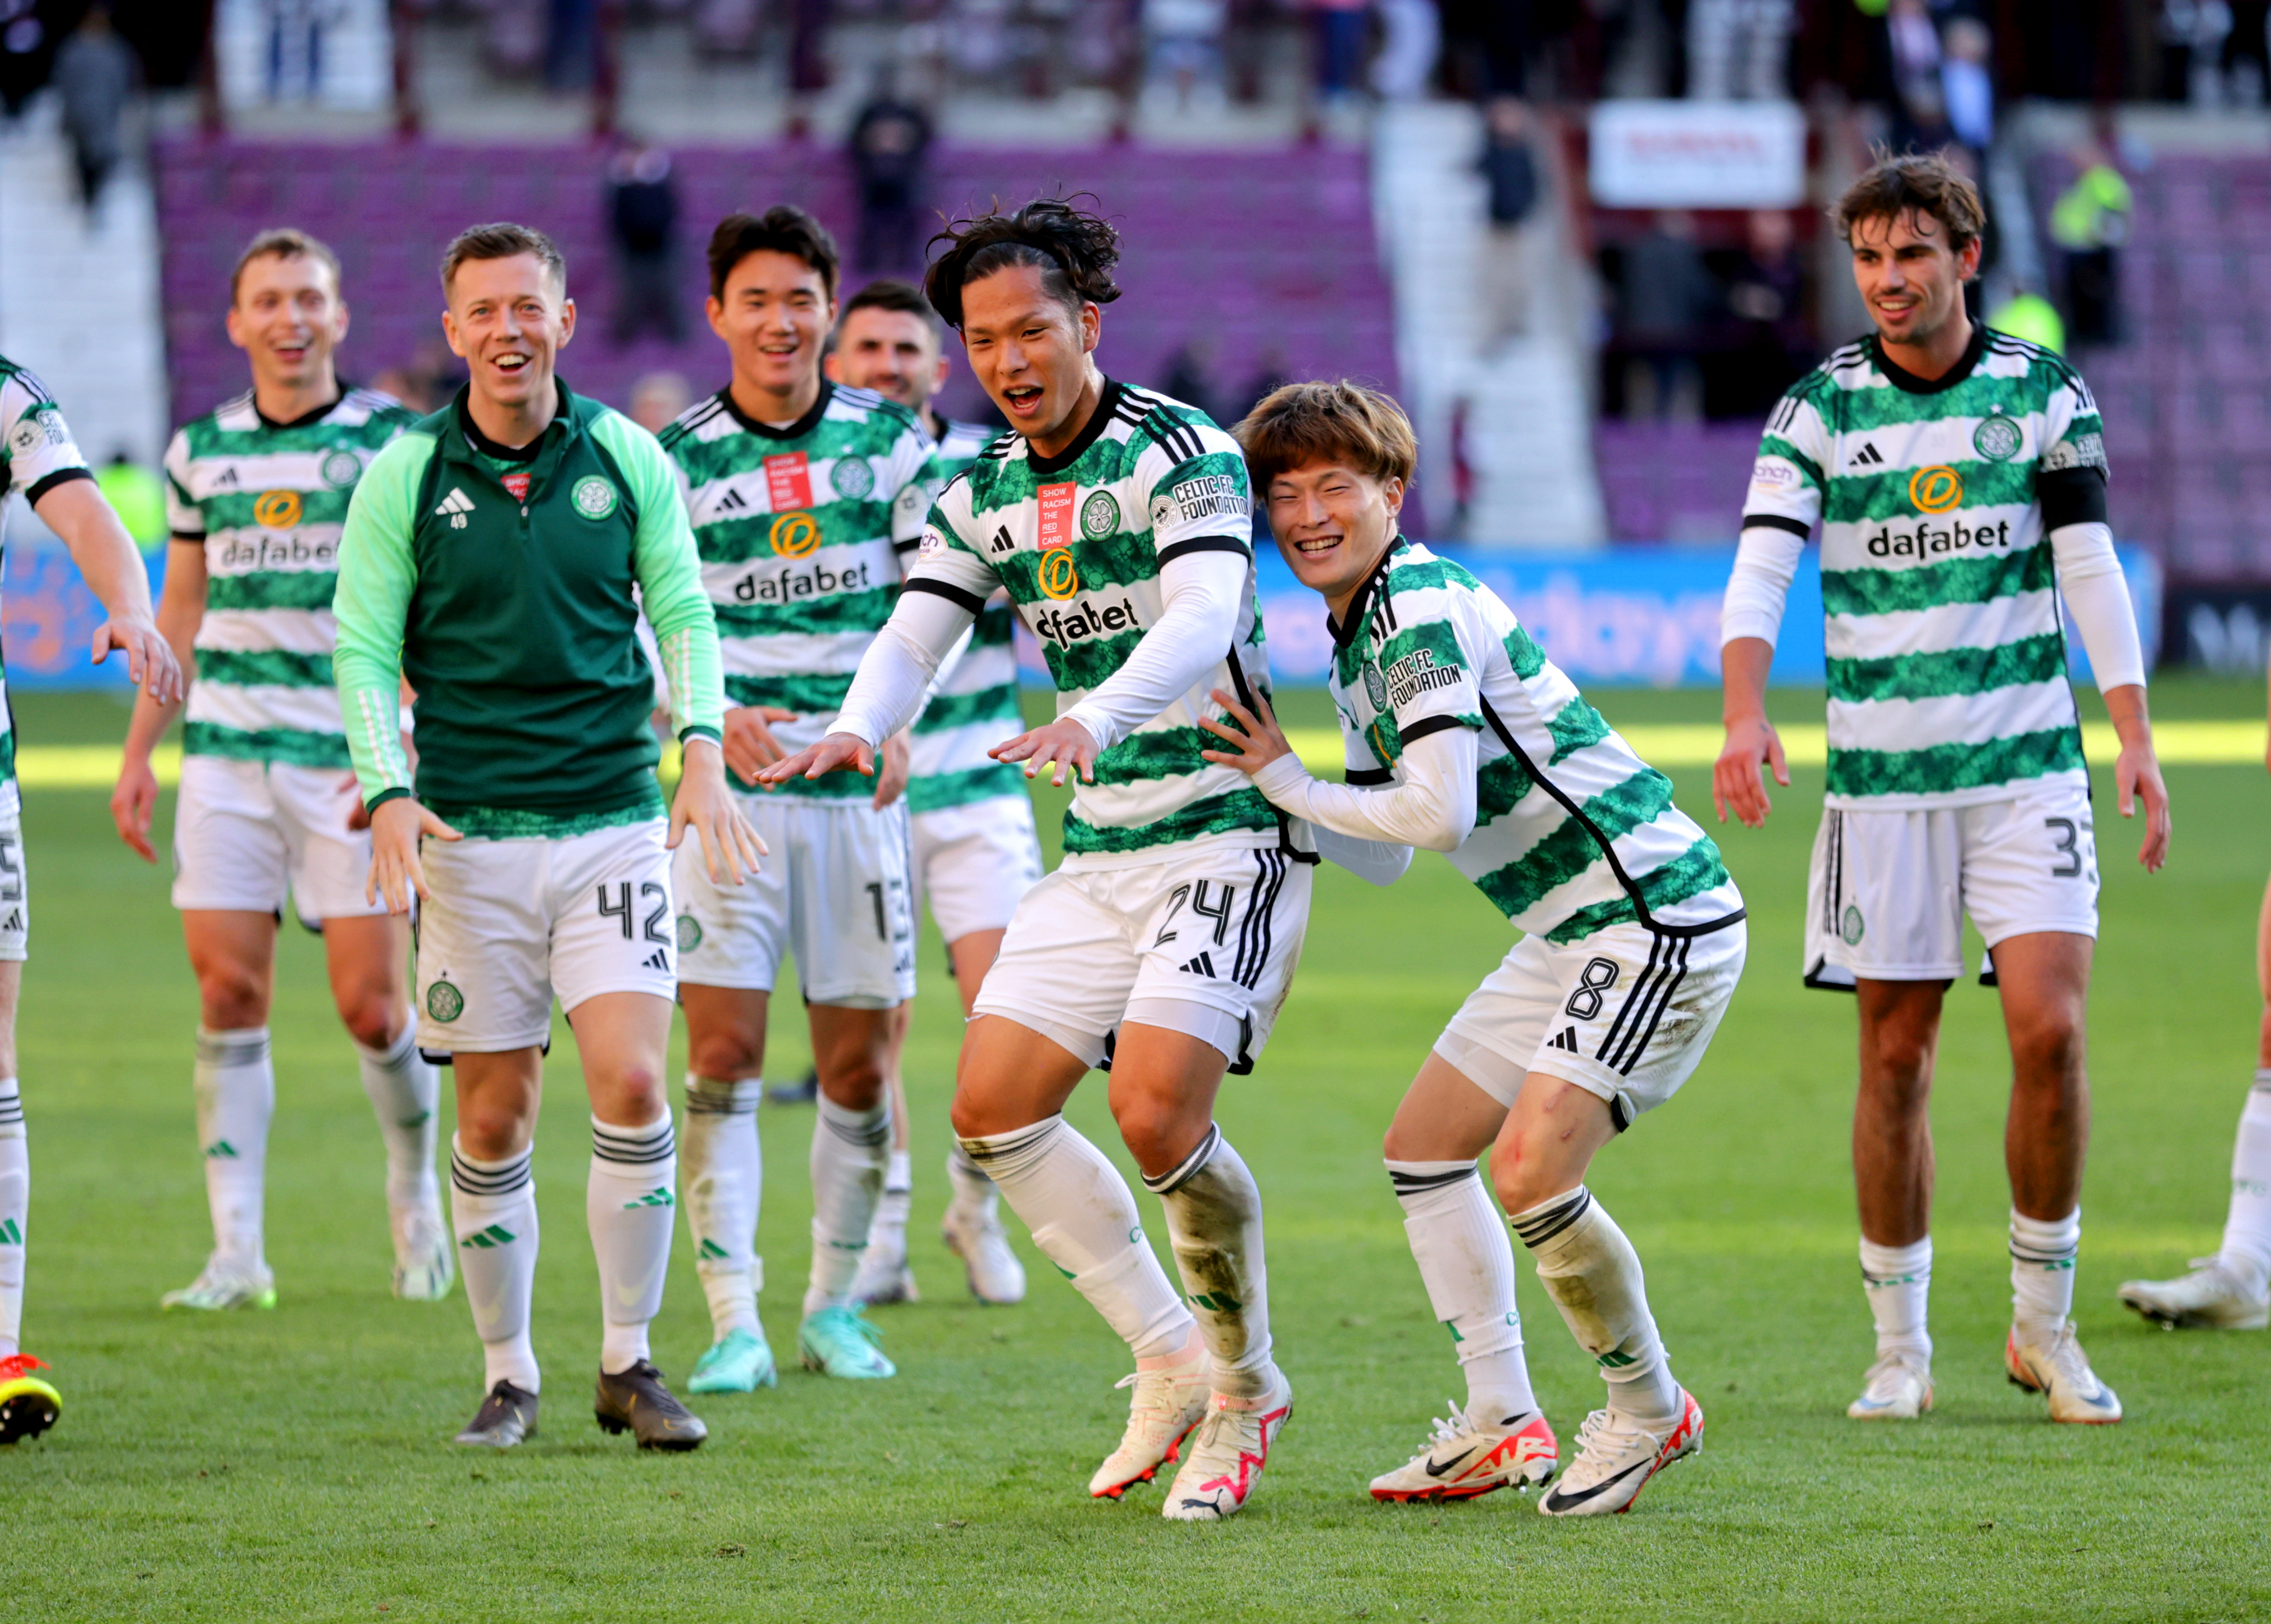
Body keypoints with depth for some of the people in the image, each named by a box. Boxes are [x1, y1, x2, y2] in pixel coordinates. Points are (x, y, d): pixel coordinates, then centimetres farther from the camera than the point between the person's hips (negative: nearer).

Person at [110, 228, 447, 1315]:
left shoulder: (396, 442, -1)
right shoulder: (201, 450, 10)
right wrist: (138, 755, 15)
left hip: (354, 758, -3)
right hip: (226, 753, 3)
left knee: (369, 1003, -4)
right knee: (229, 994, -4)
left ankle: (416, 1191, 23)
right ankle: (237, 1254, -1)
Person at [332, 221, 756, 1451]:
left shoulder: (626, 458, 4)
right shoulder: (406, 475, 0)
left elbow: (684, 613, 9)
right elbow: (362, 650, 0)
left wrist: (702, 748, -6)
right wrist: (389, 794, -13)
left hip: (616, 823, 1)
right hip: (470, 838, 0)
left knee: (630, 1082, -12)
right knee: (493, 1119, 2)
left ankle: (629, 1364, 1)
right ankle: (508, 1374, 16)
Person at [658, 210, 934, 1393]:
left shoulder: (889, 440, 6)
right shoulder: (676, 457, 0)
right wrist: (716, 716, -17)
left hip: (858, 782, 2)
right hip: (730, 783, -2)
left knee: (858, 1065, 4)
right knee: (722, 1054, -8)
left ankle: (835, 1303, 19)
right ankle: (734, 1324, -6)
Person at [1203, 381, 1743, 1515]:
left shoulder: (1424, 611, -17)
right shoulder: (1354, 639, 15)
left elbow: (1438, 816, -25)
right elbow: (1382, 852, 20)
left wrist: (1291, 787, -12)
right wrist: (1274, 785, 11)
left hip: (1657, 919, -11)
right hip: (1569, 933, 11)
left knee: (1530, 1168, -19)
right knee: (1424, 1147, 12)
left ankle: (1650, 1410, 1)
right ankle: (1501, 1424, 17)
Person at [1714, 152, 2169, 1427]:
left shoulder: (2043, 392, 3)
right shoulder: (1820, 408, 1)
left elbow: (2091, 568, 0)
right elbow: (1762, 568, -9)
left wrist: (2136, 741, -8)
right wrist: (1747, 715, -26)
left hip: (2029, 766, 0)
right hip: (1881, 777, 0)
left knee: (2050, 1029, -11)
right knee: (1896, 1057, 2)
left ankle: (2045, 1324, 5)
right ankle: (1901, 1348, 12)